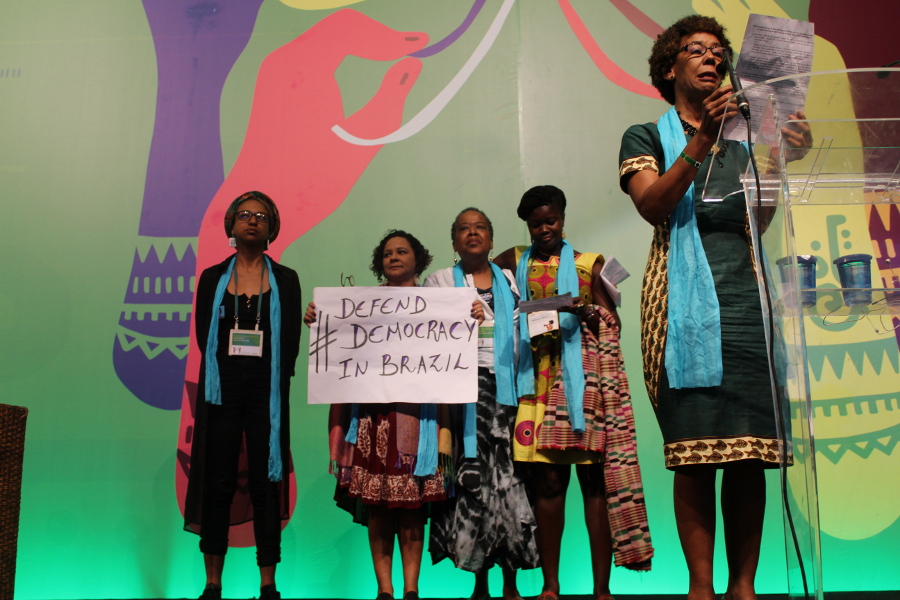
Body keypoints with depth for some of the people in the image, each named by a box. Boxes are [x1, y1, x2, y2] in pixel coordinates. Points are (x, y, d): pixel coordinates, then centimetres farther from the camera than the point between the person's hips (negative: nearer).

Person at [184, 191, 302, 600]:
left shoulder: (285, 280, 7)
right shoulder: (212, 278, 10)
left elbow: (291, 341, 3)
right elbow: (203, 336, 6)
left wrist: (274, 383, -3)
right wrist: (227, 373, 0)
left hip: (267, 393, -1)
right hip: (223, 391, 1)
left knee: (265, 483, 1)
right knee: (217, 483, 2)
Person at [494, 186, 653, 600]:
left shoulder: (590, 265, 13)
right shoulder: (514, 263, 16)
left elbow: (612, 324, 10)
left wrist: (587, 311, -11)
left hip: (584, 377, 0)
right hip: (539, 380, 1)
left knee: (594, 478, -4)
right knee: (547, 480, -2)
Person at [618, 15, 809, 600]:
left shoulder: (742, 137, 25)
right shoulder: (646, 136, 14)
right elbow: (653, 205, -6)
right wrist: (701, 142, -16)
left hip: (745, 294, 4)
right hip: (684, 299, -3)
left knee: (750, 450, -3)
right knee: (695, 450, -9)